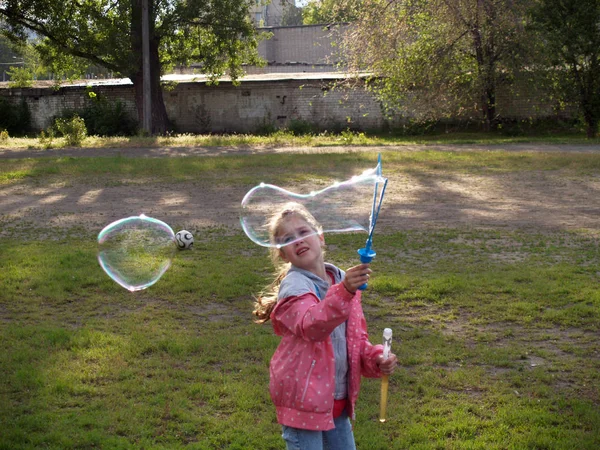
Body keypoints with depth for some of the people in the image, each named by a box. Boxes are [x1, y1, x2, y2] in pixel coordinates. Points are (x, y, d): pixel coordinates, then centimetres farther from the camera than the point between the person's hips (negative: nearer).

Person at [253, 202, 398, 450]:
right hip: (303, 399, -7)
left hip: (337, 398, 7)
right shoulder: (294, 286, -17)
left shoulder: (342, 280, 4)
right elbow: (311, 326, -38)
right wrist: (344, 292, -52)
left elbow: (356, 338, 14)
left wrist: (375, 358, -6)